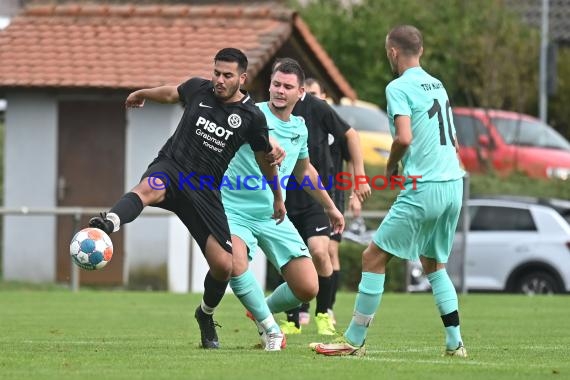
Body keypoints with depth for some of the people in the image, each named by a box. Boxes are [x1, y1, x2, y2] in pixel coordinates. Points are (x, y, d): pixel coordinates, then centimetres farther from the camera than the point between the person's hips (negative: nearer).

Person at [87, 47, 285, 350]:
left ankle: (206, 314, 27)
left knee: (224, 266, -4)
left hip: (205, 191, 1)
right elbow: (172, 93, 26)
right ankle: (109, 223, -70)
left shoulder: (252, 117, -2)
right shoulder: (198, 89, 1)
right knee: (149, 189, -40)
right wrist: (141, 94, 44)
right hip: (170, 167, -1)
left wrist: (278, 198, 27)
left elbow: (265, 159, 14)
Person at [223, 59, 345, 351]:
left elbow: (304, 171, 27)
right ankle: (270, 329, -13)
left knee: (308, 288, -5)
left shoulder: (299, 128, 10)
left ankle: (263, 311, 27)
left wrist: (329, 207, 34)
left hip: (274, 217, 5)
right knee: (236, 264, -35)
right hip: (236, 210, -5)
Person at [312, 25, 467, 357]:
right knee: (434, 264, 20)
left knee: (374, 257, 0)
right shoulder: (438, 86, 16)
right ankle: (455, 343, 13)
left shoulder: (399, 87, -8)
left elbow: (404, 137, -20)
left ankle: (354, 340, 1)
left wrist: (391, 167, -1)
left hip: (425, 189, -8)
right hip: (454, 183, 8)